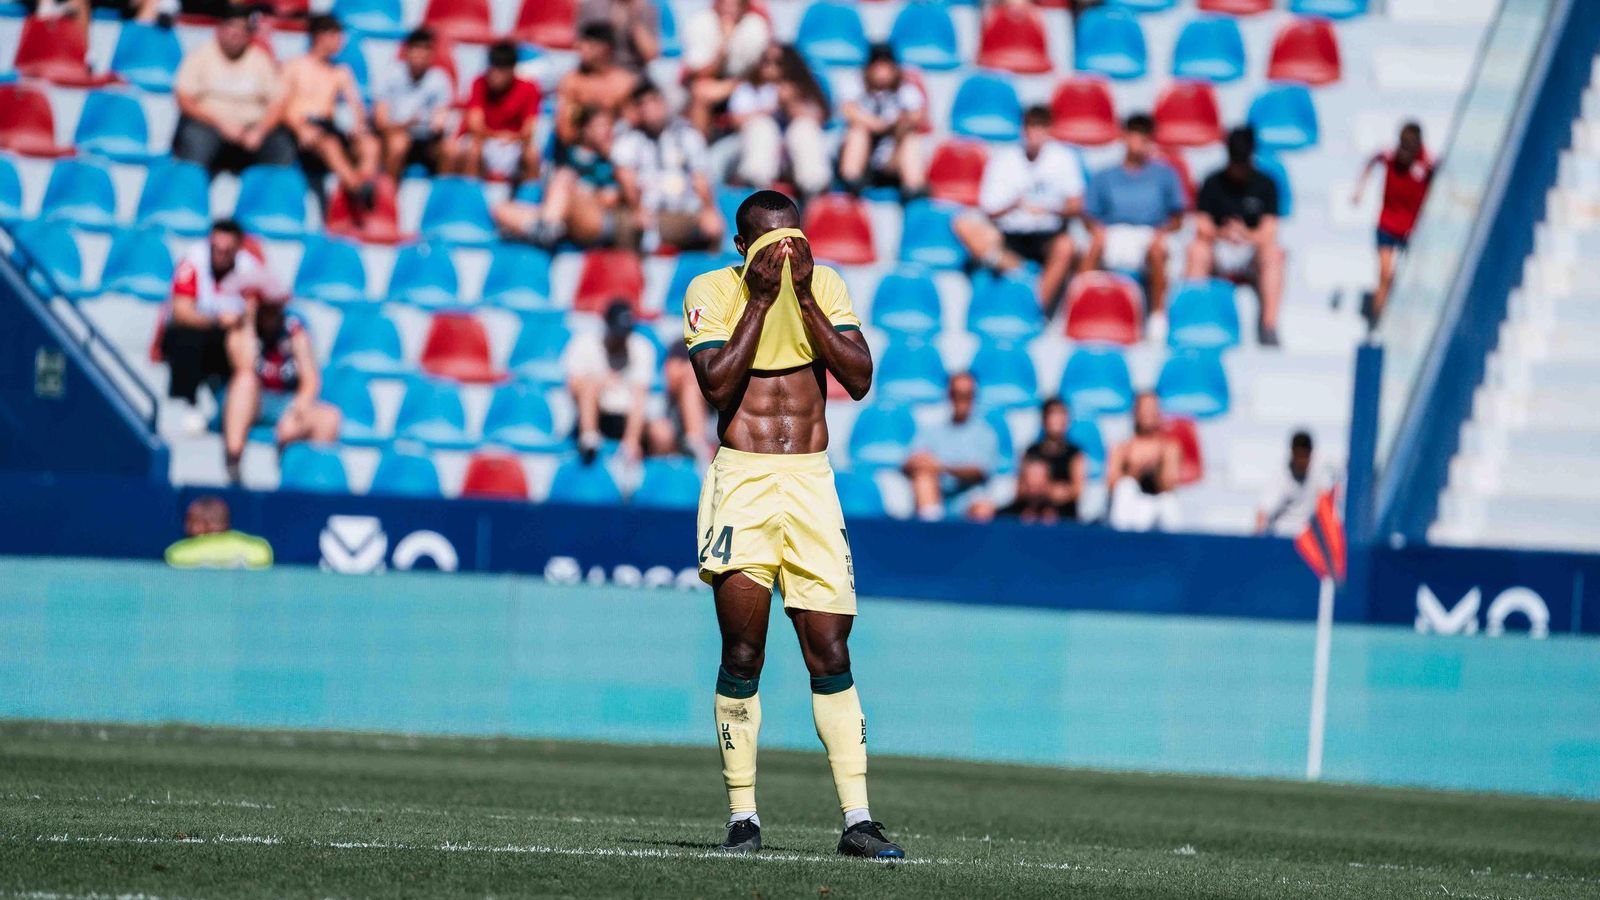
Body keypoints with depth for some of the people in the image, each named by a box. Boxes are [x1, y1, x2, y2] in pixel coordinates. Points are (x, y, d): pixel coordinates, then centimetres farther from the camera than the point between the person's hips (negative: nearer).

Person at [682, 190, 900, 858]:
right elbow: (718, 384, -13)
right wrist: (761, 299, -13)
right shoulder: (713, 291, 0)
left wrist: (804, 297, -10)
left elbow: (859, 379, -4)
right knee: (742, 655, -7)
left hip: (812, 483, 2)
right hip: (742, 483, -2)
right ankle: (743, 818, 0)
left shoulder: (825, 285, 7)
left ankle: (857, 821, -1)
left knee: (831, 656, -1)